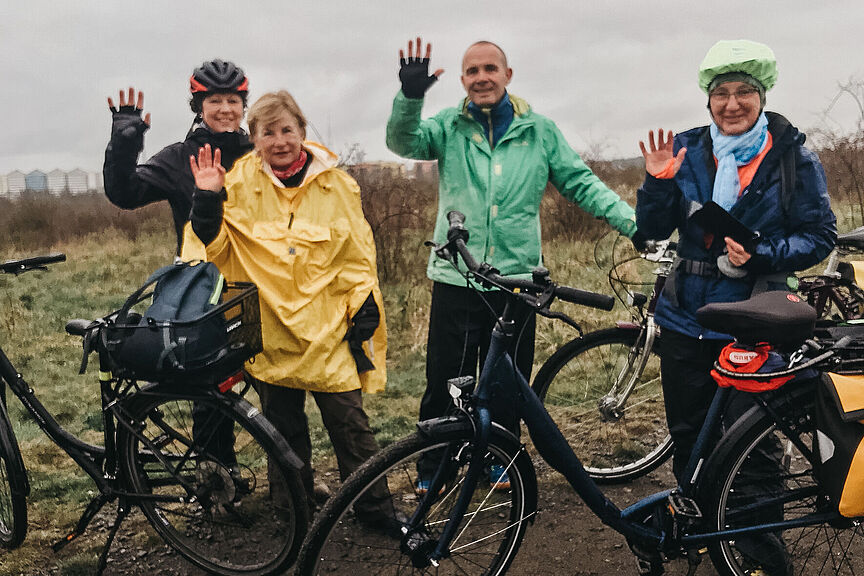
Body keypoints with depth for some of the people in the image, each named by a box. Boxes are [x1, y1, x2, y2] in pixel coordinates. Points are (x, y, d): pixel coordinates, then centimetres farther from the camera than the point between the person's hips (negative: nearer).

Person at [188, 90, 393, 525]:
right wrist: (207, 200, -13)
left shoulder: (336, 184, 3)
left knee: (348, 421, 1)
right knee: (283, 426, 13)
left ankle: (374, 508, 18)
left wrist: (364, 312, 1)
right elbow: (214, 248, 2)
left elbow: (358, 256, 6)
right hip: (268, 327, 1)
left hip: (328, 329, -1)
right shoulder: (239, 182, 2)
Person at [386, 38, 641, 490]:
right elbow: (403, 141, -12)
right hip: (455, 279, -1)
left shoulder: (540, 131, 7)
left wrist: (634, 224, -2)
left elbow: (582, 184, 8)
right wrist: (410, 95, -31)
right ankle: (433, 471, 22)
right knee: (444, 384, 4)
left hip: (516, 278, 2)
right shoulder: (448, 127, 4)